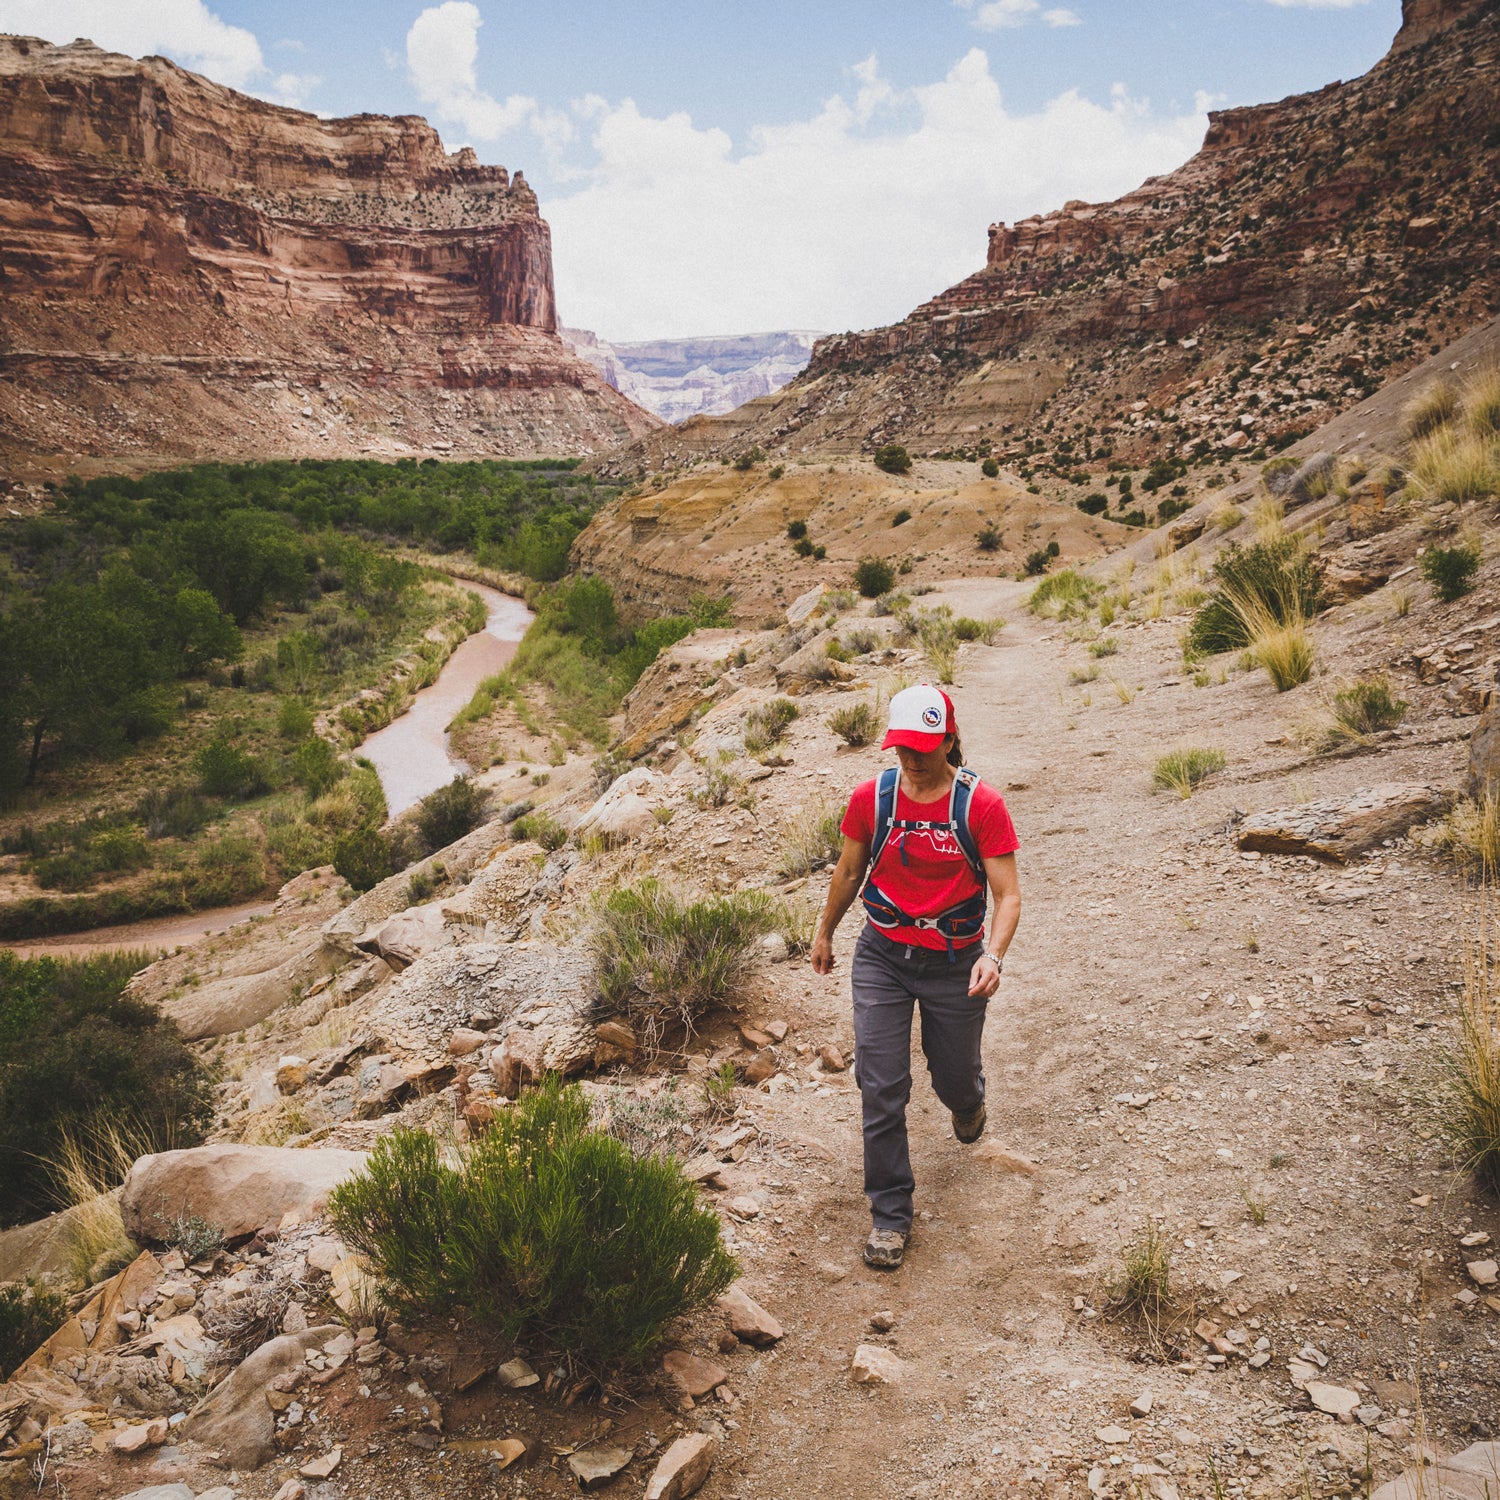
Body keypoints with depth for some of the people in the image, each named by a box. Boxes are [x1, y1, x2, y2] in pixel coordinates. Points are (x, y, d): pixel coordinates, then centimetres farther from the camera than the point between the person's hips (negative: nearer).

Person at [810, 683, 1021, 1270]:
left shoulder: (981, 805, -14)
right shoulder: (872, 797, -6)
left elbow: (1008, 894, -14)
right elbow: (849, 873, 10)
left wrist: (993, 956, -31)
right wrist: (824, 933, 21)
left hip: (955, 963, -1)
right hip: (882, 958, 1)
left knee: (954, 1080, 15)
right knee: (880, 1088, -4)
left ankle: (968, 1101, 56)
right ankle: (890, 1214, 13)